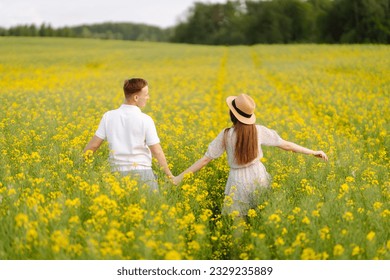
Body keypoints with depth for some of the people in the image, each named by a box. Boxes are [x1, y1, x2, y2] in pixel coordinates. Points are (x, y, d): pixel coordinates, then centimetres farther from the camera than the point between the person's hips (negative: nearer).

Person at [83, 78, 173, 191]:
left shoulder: (109, 116, 1)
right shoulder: (145, 120, -8)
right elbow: (157, 151, -7)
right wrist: (170, 175, 3)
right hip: (142, 172, -3)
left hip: (118, 172, 3)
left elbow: (93, 145, 3)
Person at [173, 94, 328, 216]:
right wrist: (313, 152, 12)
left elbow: (206, 159, -10)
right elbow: (286, 145, 1)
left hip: (239, 180, -2)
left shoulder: (226, 135, -14)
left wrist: (180, 176, -4)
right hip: (258, 175, 3)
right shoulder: (259, 131, -7)